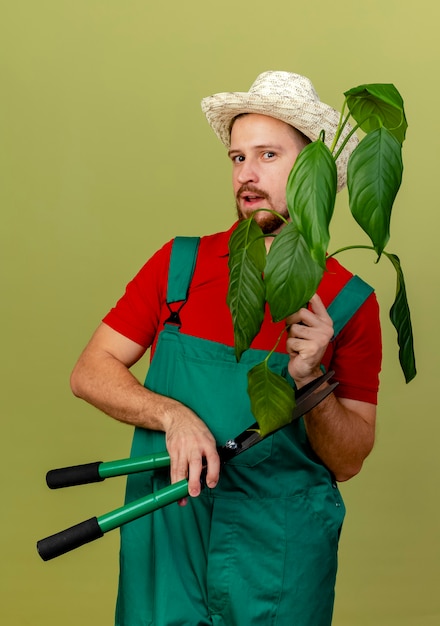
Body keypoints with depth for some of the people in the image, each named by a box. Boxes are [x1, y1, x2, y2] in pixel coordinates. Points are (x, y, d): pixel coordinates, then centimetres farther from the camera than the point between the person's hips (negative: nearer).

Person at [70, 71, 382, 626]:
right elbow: (89, 372, -3)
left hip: (281, 558, -1)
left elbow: (349, 461, -3)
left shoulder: (347, 300, -5)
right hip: (165, 541, 1)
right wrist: (173, 414, -20)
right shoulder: (180, 263, -1)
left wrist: (309, 381, -21)